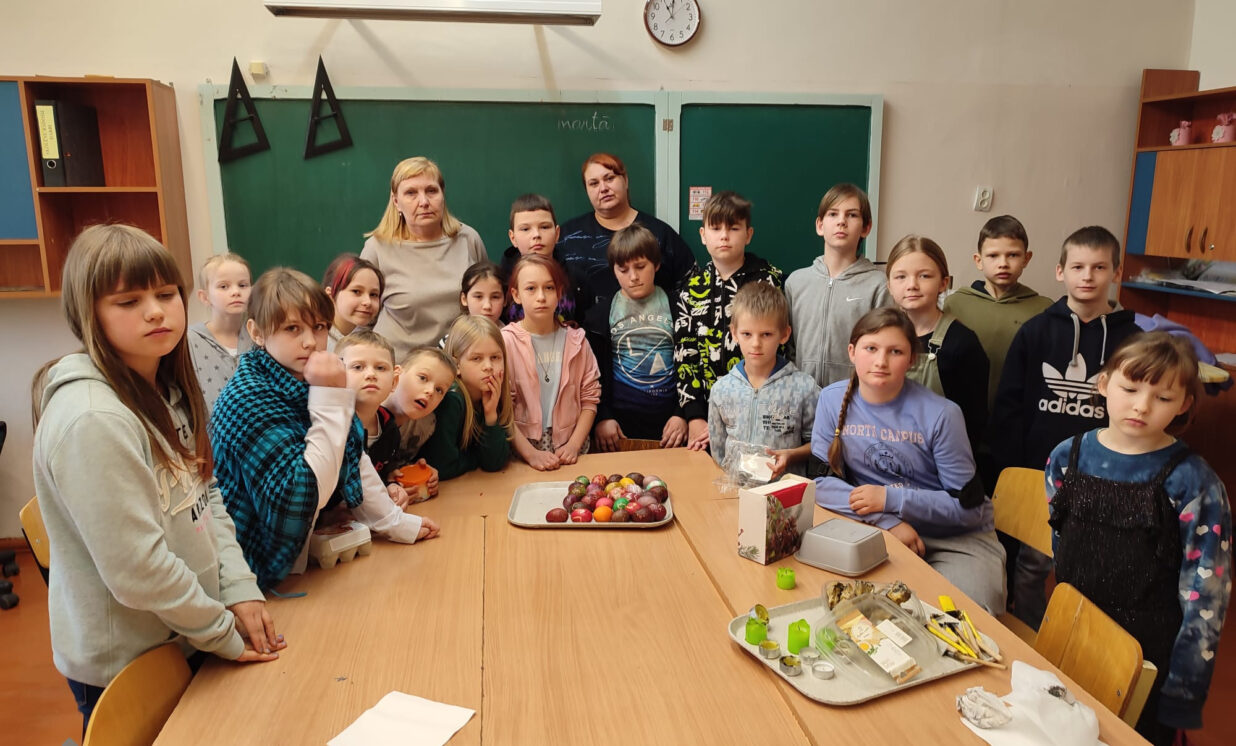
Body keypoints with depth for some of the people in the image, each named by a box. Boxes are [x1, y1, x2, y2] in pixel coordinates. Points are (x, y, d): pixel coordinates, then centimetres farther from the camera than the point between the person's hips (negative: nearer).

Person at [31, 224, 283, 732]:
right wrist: (222, 633, -15)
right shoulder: (91, 421, -27)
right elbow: (135, 568, -27)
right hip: (125, 666, -7)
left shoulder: (167, 390, 1)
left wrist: (240, 589, -5)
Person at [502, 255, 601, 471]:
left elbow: (589, 398, 6)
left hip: (569, 450, 2)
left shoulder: (575, 341, 6)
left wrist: (574, 445, -5)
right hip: (522, 450, -2)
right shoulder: (506, 341, -3)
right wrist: (531, 454, -13)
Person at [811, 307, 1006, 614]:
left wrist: (891, 499, -20)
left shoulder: (940, 414, -16)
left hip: (958, 538, -2)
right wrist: (888, 520, -20)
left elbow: (968, 506, -10)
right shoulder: (833, 399, -8)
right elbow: (821, 479, -8)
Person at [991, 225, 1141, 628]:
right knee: (1031, 566, 11)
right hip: (1036, 474, 0)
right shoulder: (1035, 331, -1)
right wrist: (1009, 470, -6)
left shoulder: (1130, 339, -1)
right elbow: (1008, 408, -2)